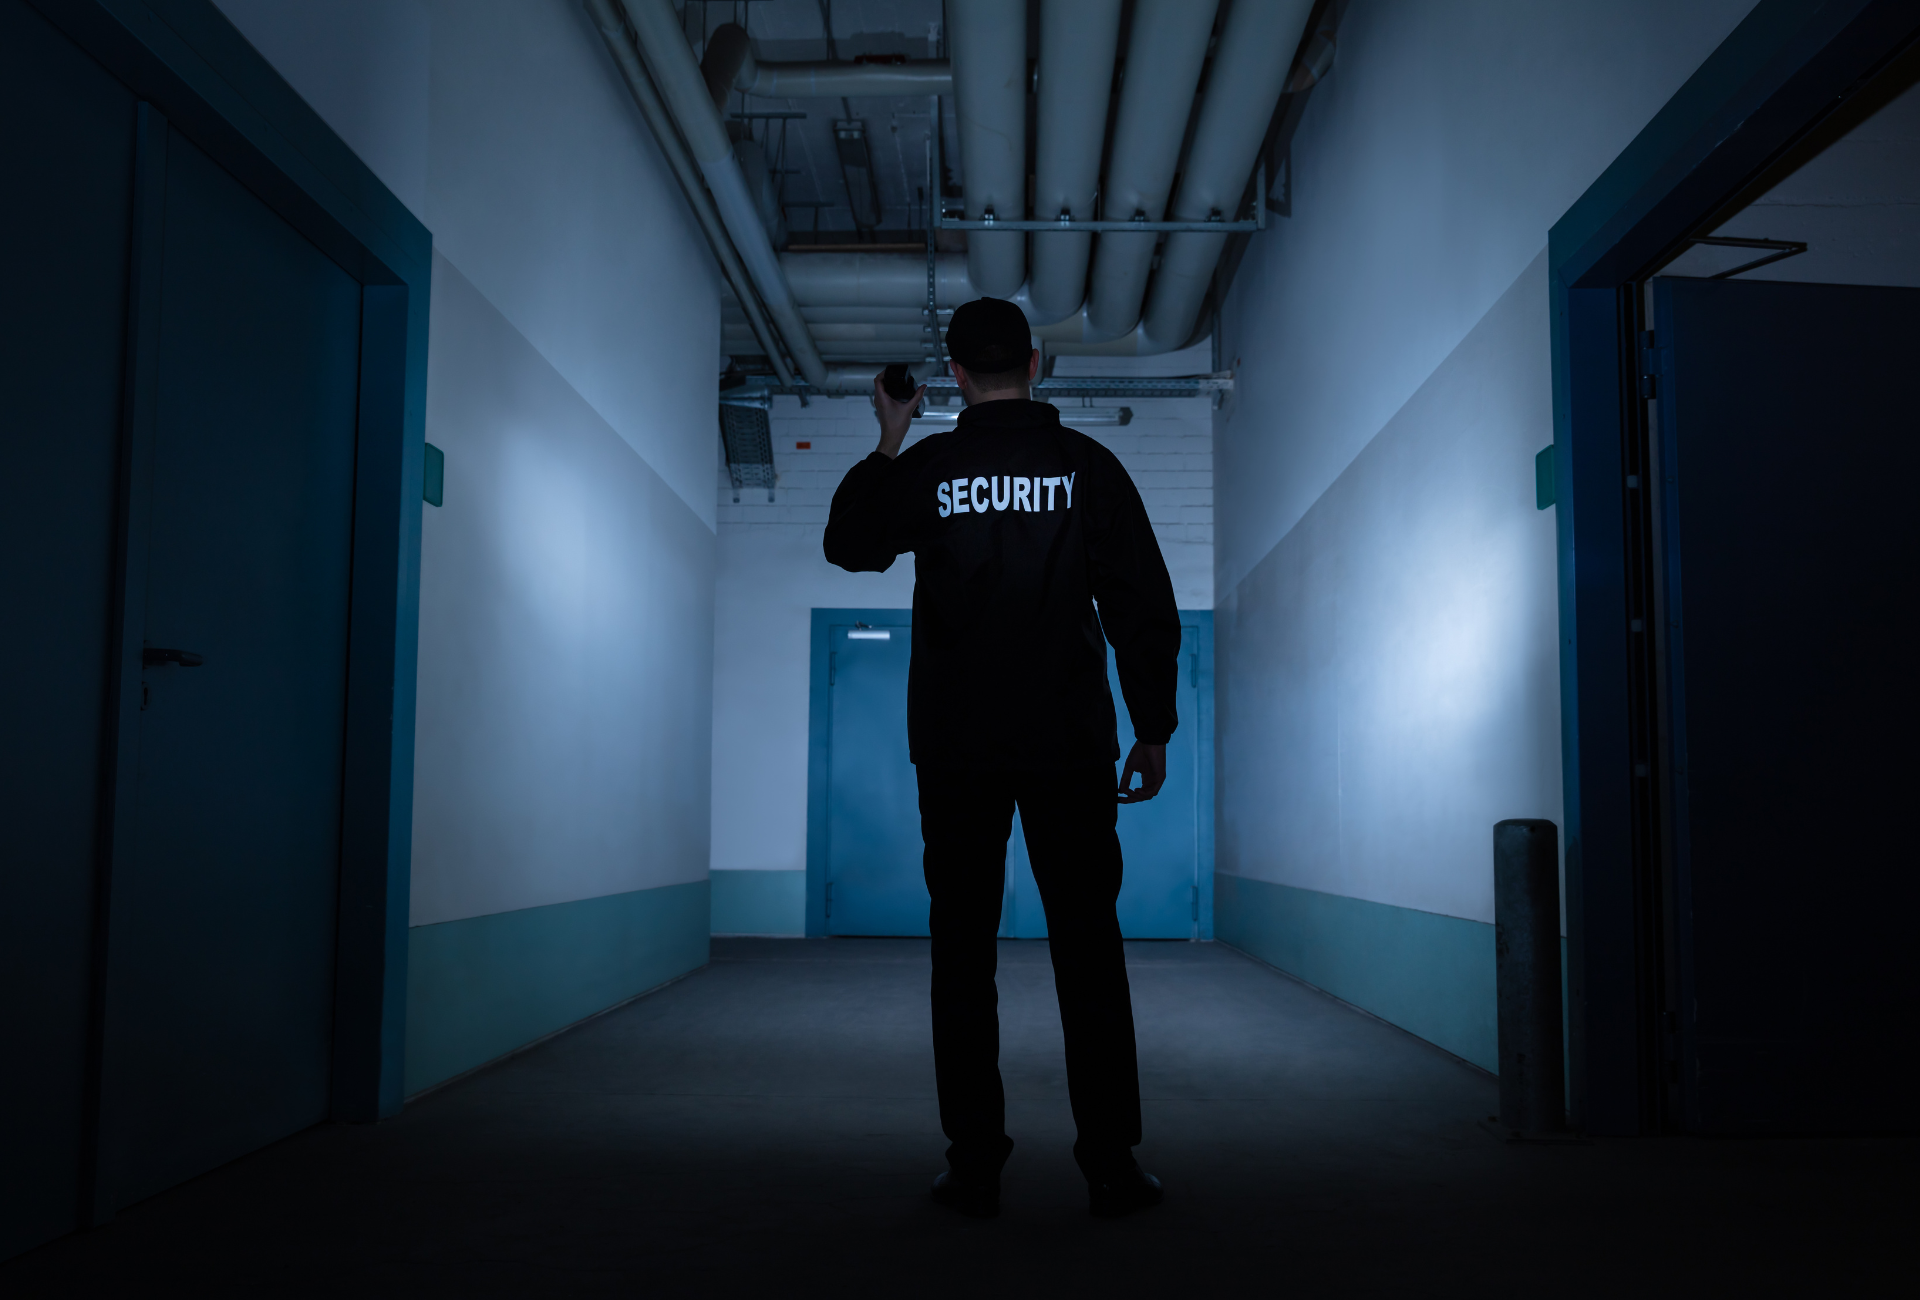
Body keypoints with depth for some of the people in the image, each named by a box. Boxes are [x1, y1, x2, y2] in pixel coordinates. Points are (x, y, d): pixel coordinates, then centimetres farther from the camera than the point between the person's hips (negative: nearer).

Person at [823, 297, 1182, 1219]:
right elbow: (1144, 606, 0)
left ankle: (974, 1167, 9)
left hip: (956, 748, 0)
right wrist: (1153, 730, 6)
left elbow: (848, 546, 17)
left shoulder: (925, 469, -1)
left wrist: (888, 442, 23)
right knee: (1088, 950, 5)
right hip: (1071, 746, 0)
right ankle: (1110, 1164, 7)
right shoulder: (1088, 466, 0)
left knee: (963, 952, 7)